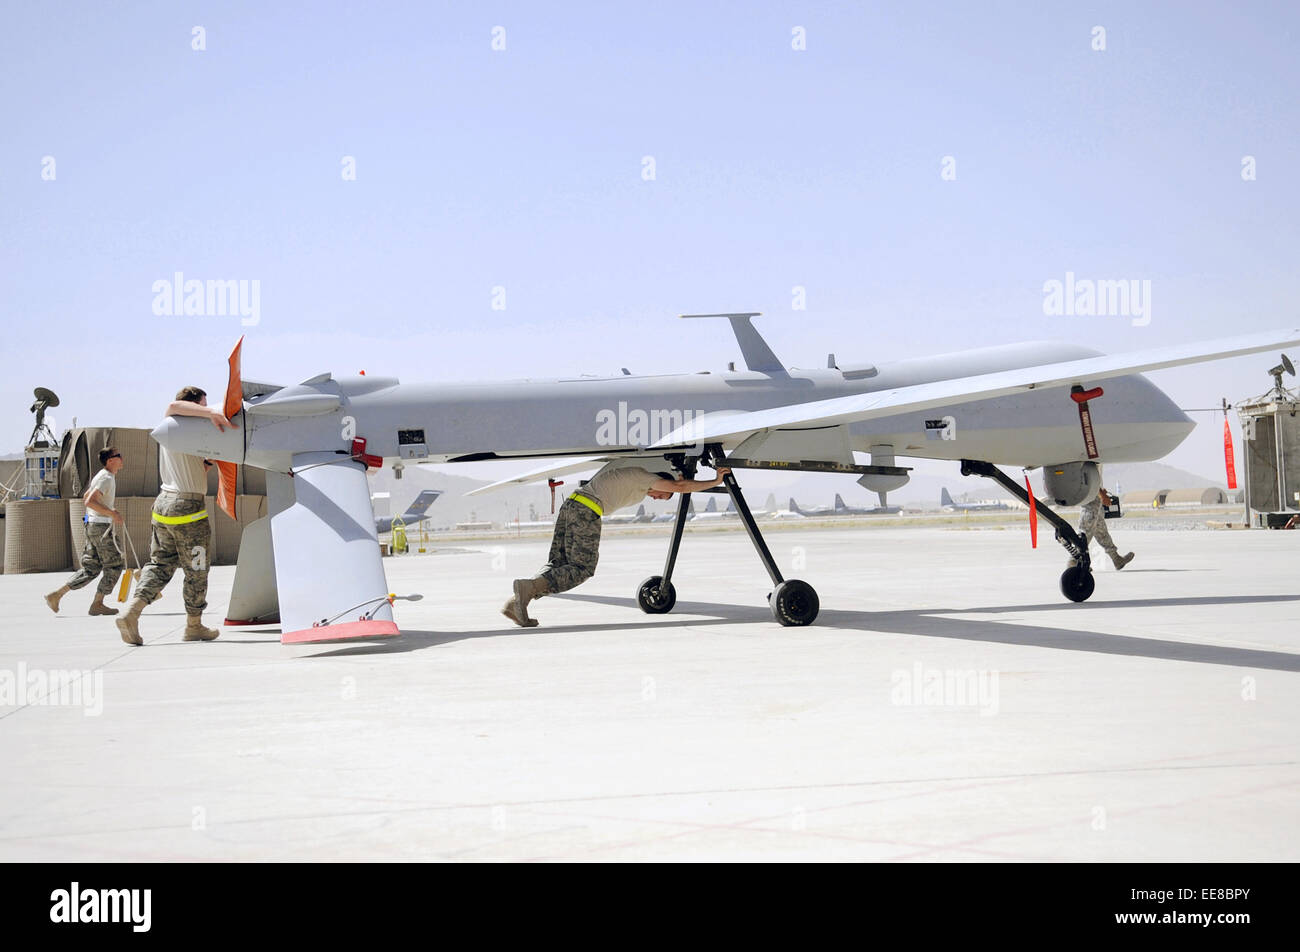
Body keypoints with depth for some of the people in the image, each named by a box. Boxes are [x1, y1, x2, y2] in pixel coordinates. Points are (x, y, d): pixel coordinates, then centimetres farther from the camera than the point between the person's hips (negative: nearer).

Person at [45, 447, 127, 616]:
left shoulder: (102, 476, 16)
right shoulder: (106, 478, -15)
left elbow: (86, 497, 27)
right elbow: (90, 501, -26)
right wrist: (112, 513, -25)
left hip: (92, 525, 10)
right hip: (101, 526, -10)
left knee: (90, 568, 10)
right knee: (114, 566, 0)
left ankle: (56, 595, 6)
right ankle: (97, 604, 4)